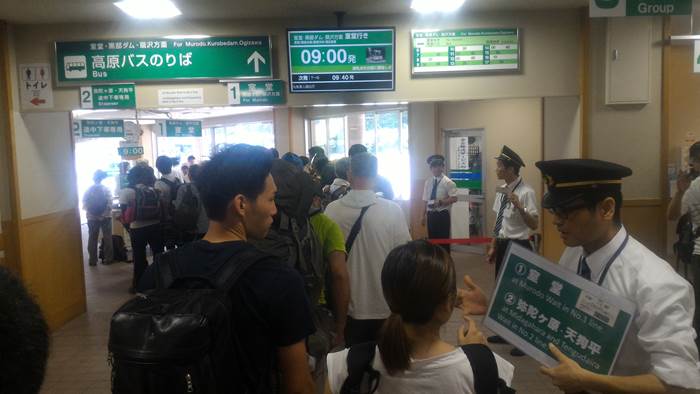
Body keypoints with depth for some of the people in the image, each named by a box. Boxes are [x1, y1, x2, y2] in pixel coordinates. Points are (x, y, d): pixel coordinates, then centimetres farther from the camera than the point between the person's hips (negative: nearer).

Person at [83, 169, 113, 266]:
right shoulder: (106, 189, -8)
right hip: (105, 217, -2)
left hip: (92, 218, 2)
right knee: (107, 238, 8)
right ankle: (108, 258, 12)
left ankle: (92, 260, 14)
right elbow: (109, 203, -13)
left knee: (92, 238, 10)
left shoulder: (88, 190, -3)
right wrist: (107, 212, 0)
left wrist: (90, 212, 6)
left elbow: (84, 204, -5)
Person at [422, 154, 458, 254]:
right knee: (432, 239, 11)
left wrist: (440, 202, -23)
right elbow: (426, 200, 11)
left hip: (442, 215, -5)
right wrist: (424, 215, 10)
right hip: (431, 214, 5)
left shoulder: (448, 182, -8)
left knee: (443, 240, 0)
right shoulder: (428, 182, 8)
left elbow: (454, 198, -14)